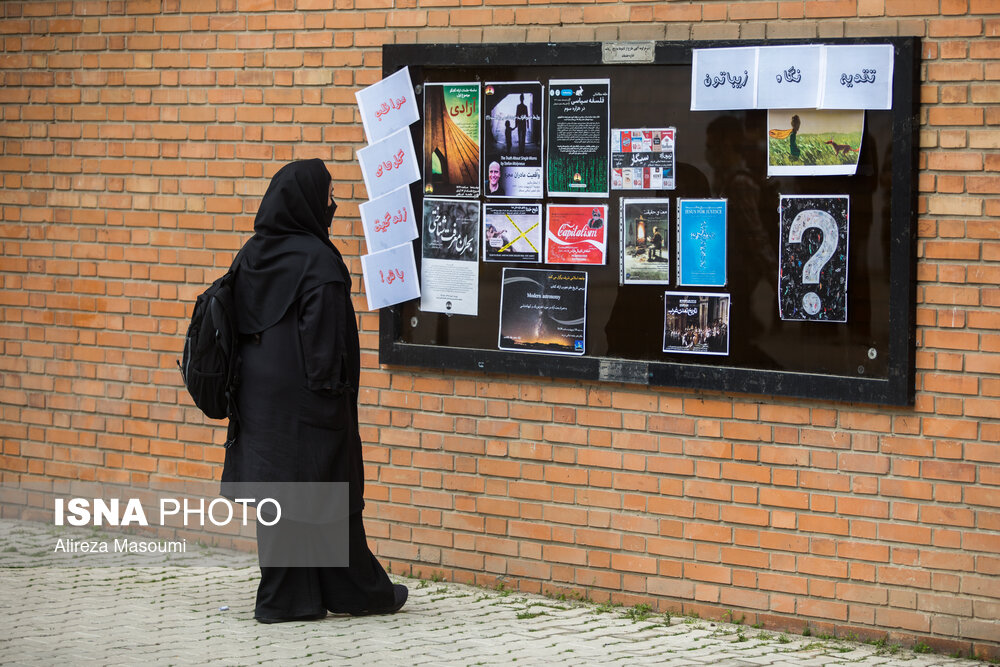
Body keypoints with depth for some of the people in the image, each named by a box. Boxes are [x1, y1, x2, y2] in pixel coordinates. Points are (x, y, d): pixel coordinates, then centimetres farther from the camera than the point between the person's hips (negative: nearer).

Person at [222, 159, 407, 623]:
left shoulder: (252, 255, 7)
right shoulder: (317, 259, -16)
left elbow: (240, 325, 12)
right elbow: (325, 333, -19)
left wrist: (249, 384, 16)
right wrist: (331, 386, -13)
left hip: (260, 390, 7)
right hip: (305, 395, -7)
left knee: (278, 486, 9)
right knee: (327, 486, 3)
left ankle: (283, 597, 11)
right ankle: (355, 590, 15)